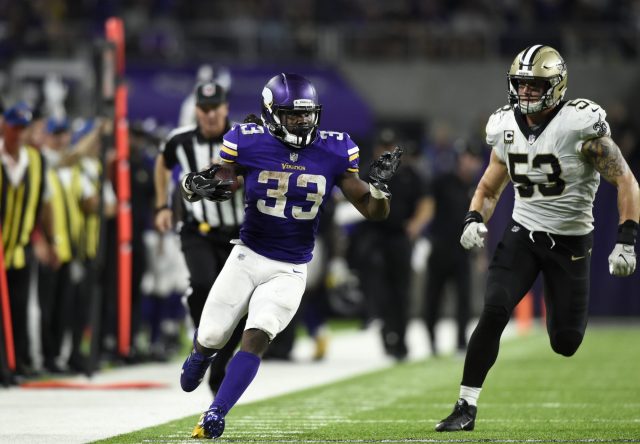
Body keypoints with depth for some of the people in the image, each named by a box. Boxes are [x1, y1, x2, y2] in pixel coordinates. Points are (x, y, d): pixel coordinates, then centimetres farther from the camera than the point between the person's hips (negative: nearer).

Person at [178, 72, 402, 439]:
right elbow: (201, 183, -3)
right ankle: (200, 356, 43)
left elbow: (373, 212, -2)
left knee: (257, 337, -18)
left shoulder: (333, 153, -7)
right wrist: (196, 187, -28)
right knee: (211, 339, 5)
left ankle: (216, 415, -9)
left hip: (290, 271, 0)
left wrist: (379, 185, -23)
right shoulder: (250, 144, -12)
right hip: (247, 257, 0)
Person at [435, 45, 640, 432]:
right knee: (493, 313, -18)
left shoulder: (582, 126, -16)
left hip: (570, 241, -3)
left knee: (566, 342, -1)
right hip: (522, 233, 3)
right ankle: (467, 407, -12)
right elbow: (489, 188, 14)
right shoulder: (507, 127, 0)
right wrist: (475, 220, -7)